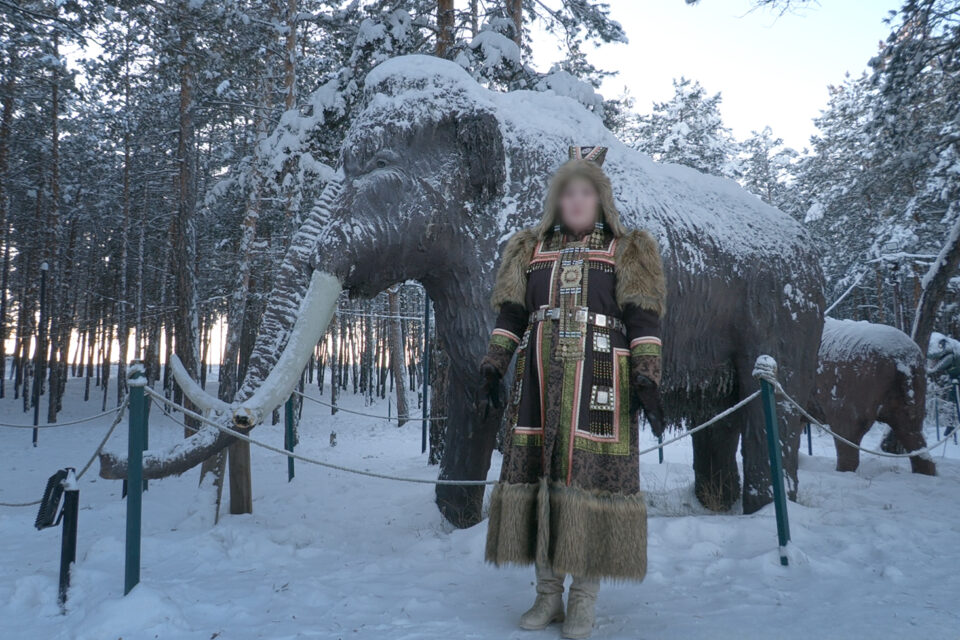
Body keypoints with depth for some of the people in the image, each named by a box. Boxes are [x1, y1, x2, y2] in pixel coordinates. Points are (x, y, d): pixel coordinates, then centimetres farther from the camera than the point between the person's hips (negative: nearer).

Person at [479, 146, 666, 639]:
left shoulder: (625, 249, 8)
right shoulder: (531, 249, 16)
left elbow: (643, 321, 0)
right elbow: (509, 315, 12)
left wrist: (646, 380, -11)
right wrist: (493, 371, 3)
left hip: (598, 380, -3)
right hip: (539, 381, 3)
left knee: (591, 476, -4)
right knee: (536, 471, 3)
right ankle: (548, 594, 17)